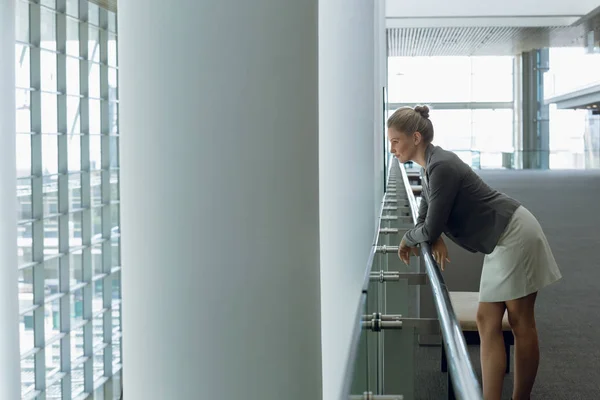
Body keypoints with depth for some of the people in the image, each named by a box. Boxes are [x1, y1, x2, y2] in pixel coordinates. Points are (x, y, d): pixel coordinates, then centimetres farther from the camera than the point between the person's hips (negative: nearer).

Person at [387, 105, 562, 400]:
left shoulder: (442, 167, -22)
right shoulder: (429, 165, 8)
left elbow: (430, 229, -20)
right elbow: (426, 217, 15)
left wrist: (407, 239, 0)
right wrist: (436, 239, -5)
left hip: (515, 236, -10)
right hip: (501, 242, 10)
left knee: (520, 323, 0)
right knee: (487, 321, 5)